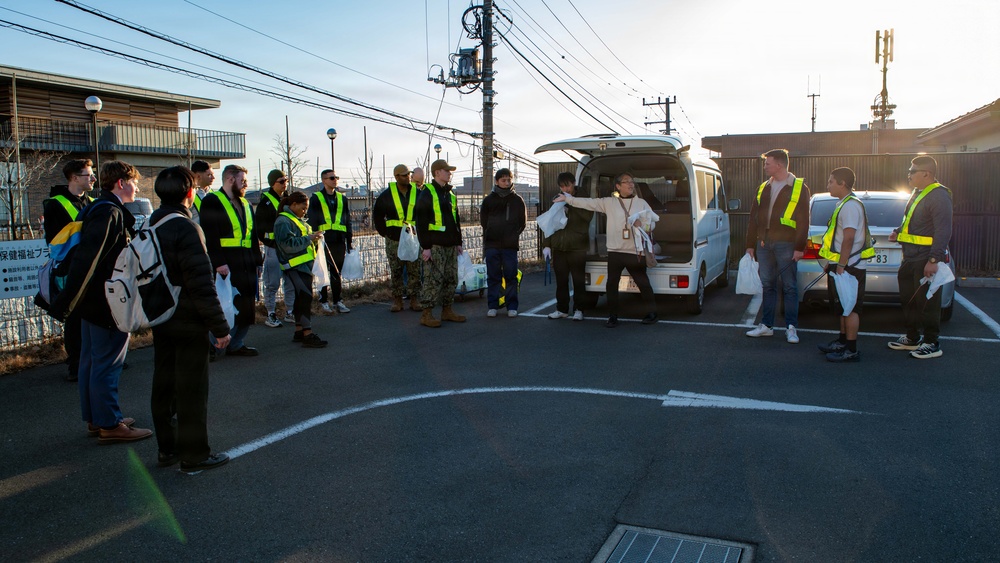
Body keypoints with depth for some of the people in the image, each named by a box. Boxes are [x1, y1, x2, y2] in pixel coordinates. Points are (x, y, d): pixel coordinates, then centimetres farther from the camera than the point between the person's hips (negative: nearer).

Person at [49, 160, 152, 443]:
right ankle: (109, 425, 6)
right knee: (107, 364, -3)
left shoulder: (98, 209, 14)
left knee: (91, 361, 16)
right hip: (108, 303, -11)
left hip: (94, 300, 11)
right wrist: (67, 301, -22)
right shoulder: (110, 213, -19)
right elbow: (88, 259, -24)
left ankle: (95, 419, 27)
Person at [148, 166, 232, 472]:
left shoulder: (150, 226, 7)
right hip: (188, 323, -8)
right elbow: (202, 284, -22)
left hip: (160, 319, 8)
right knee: (191, 389, 0)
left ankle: (167, 448, 26)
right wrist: (220, 327, -18)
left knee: (164, 384, 15)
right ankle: (194, 455, 8)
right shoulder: (186, 228, -19)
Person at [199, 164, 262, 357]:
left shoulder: (245, 204, 21)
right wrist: (219, 262, -21)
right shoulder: (212, 202, -4)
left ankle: (236, 344, 18)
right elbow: (210, 236, -14)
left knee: (246, 306, 8)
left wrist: (257, 259, 16)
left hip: (247, 265, 8)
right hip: (226, 265, -8)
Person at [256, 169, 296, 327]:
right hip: (273, 247, -6)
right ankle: (270, 315, 7)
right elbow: (259, 225, -7)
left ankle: (290, 313, 19)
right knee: (272, 283, -2)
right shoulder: (266, 201, -5)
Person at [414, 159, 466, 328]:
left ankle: (447, 310, 21)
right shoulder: (427, 194, -7)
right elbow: (421, 222, -11)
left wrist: (458, 242, 19)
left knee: (451, 279, 10)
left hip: (450, 245, 8)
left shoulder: (450, 194, 18)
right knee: (433, 280, -8)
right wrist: (425, 246, -16)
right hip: (435, 246, -8)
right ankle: (426, 314, -2)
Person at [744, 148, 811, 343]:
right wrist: (751, 243, 11)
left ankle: (791, 328, 7)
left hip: (785, 245, -5)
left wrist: (799, 247, -12)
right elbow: (754, 217, 16)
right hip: (764, 244, 5)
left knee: (789, 287, 1)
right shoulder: (763, 187, 14)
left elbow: (803, 220, -6)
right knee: (768, 285, 10)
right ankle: (766, 326, 16)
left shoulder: (799, 187, -1)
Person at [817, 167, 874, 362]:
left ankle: (851, 350, -1)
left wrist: (841, 266, -22)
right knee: (843, 307, 17)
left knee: (849, 308, -6)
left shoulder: (850, 206, -17)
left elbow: (849, 239, -23)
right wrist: (833, 263, 23)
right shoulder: (844, 204, 16)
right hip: (843, 265, 10)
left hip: (849, 266, -10)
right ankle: (843, 341, 27)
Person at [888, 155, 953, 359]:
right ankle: (912, 338, 27)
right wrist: (898, 232, 10)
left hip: (926, 260, -10)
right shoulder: (918, 193, 16)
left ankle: (932, 344, 8)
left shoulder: (939, 196, -16)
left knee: (927, 303, -2)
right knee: (908, 300, 16)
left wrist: (934, 260, -25)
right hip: (910, 259, 10)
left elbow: (943, 232, -22)